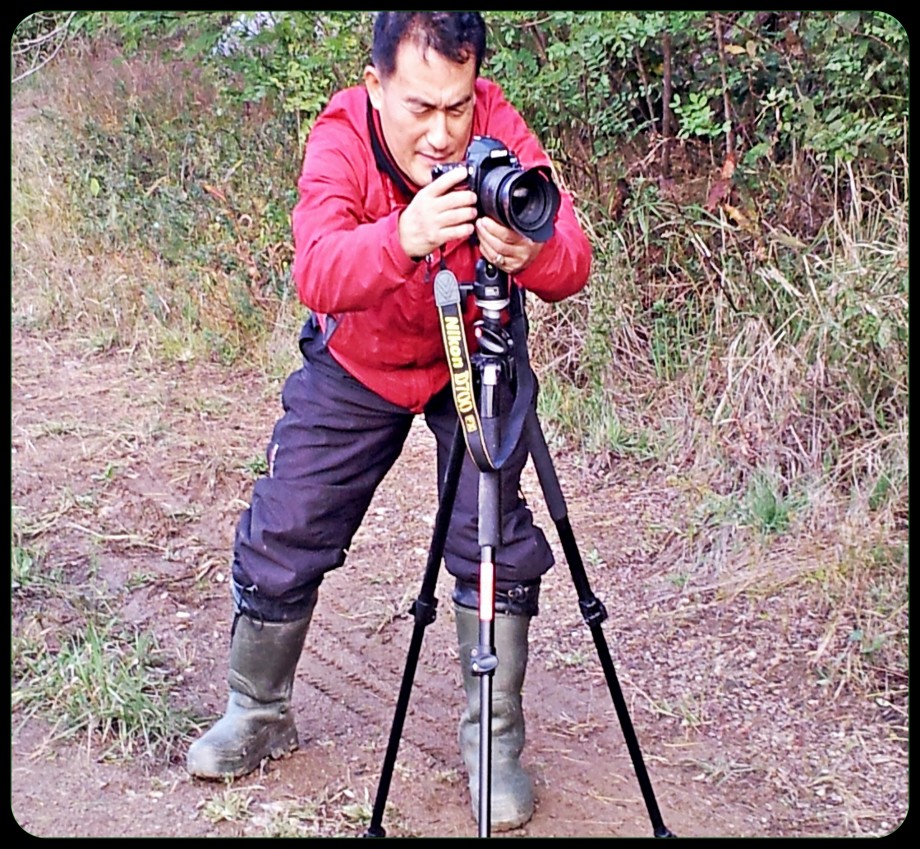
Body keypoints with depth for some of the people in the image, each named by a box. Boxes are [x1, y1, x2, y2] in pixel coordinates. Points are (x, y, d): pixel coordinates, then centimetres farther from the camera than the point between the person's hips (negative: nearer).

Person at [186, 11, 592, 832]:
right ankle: (258, 716, 27)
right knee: (284, 534, 3)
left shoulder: (500, 126, -25)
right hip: (357, 362, 1)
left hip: (476, 357, 0)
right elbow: (315, 273, -43)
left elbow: (572, 264, -34)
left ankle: (494, 745, 8)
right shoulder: (342, 133, -27)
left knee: (493, 542, -11)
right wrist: (404, 238, -62)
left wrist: (532, 253, -56)